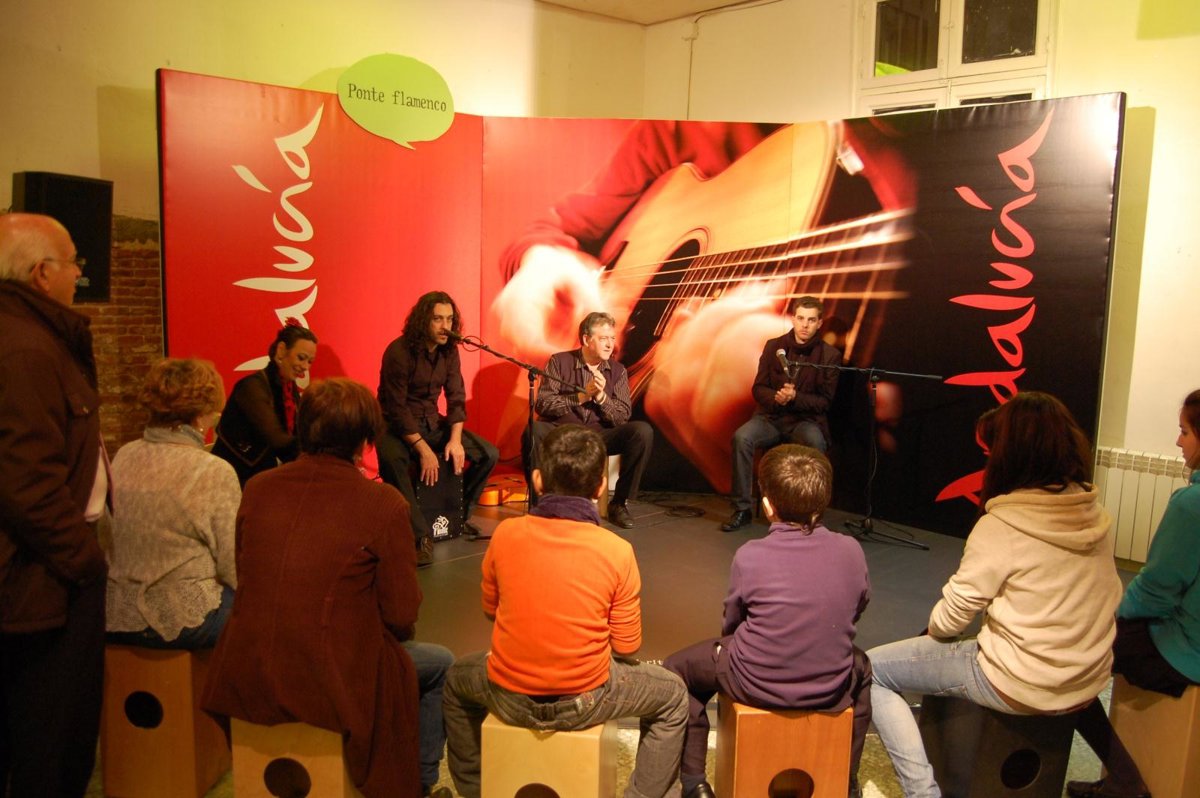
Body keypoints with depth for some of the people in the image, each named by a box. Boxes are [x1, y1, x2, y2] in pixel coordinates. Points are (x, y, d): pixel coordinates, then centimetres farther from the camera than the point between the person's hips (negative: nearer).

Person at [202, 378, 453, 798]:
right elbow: (401, 616, -11)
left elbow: (245, 579, 12)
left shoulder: (257, 488, -2)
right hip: (334, 683, -6)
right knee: (439, 663, 22)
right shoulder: (383, 504, -16)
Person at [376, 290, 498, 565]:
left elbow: (457, 398, -1)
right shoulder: (399, 352, -20)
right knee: (391, 460, -40)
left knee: (488, 454, -7)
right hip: (396, 425, -6)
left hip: (432, 422, 6)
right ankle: (421, 536, -32)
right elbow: (397, 408, -21)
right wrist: (423, 450, -25)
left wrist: (455, 439, -15)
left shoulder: (449, 351, -1)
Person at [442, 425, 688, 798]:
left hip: (507, 698, 2)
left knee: (457, 678, 36)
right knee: (673, 695, 24)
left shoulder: (506, 534, -11)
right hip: (583, 702, -2)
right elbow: (627, 646, -7)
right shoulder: (617, 551, -17)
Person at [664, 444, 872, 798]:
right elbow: (856, 610, 5)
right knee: (861, 665, 37)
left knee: (678, 667, 22)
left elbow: (730, 625, -5)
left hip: (756, 685, -3)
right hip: (832, 690, 3)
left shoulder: (750, 556, -19)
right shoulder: (851, 551, -11)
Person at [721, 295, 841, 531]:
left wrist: (795, 398, -20)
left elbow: (825, 401, -2)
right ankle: (742, 509, -16)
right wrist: (775, 397, -18)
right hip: (771, 416, 2)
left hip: (806, 419, -2)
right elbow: (758, 388, 5)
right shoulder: (774, 346, 2)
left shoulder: (830, 356, -3)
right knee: (741, 437, -28)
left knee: (816, 443, -36)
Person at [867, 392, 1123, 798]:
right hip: (1087, 683, 7)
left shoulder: (1001, 526, -21)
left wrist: (934, 627, 9)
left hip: (1024, 688, -7)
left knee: (871, 671, 4)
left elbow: (950, 619, -14)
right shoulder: (1094, 513, -2)